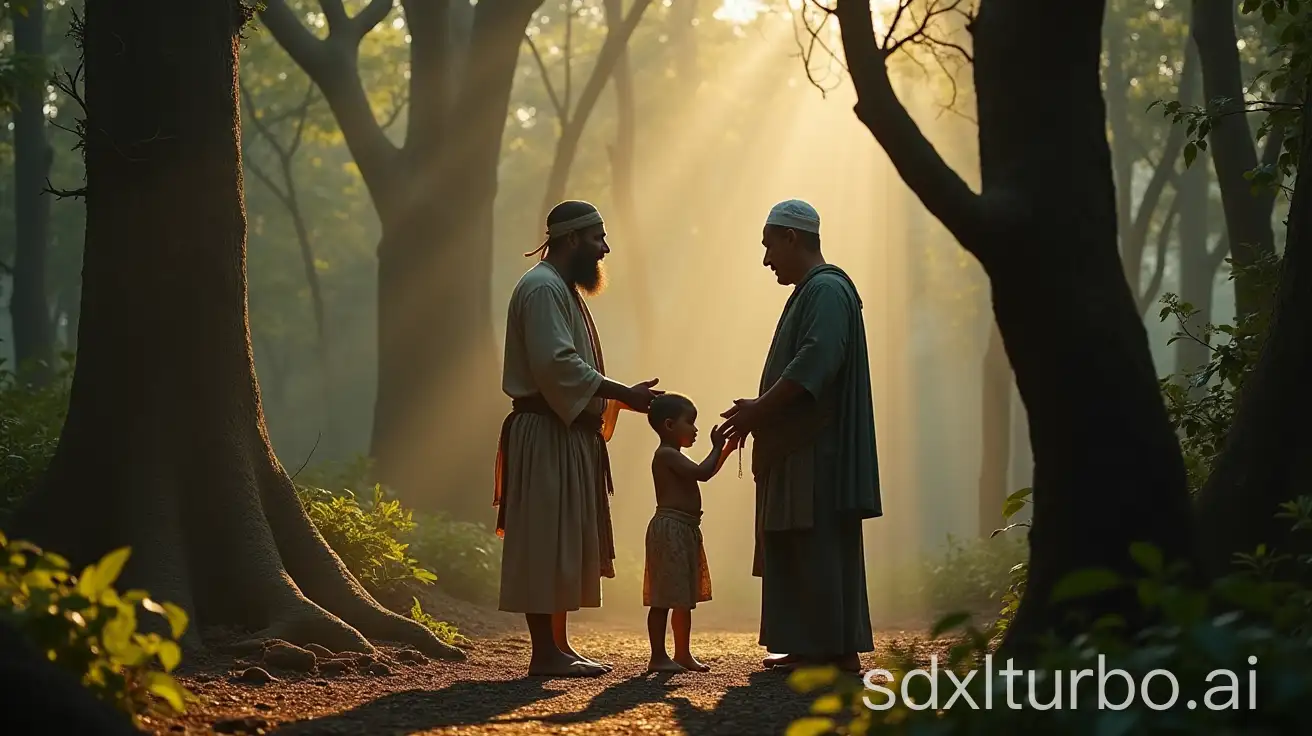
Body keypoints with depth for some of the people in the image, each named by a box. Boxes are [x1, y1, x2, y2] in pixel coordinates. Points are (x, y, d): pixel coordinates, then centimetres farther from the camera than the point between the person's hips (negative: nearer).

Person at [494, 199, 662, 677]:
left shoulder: (561, 289, 21)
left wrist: (620, 398, 13)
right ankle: (545, 653, -8)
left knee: (563, 548, 11)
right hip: (545, 436, -11)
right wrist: (623, 395, -22)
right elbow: (557, 364, -23)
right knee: (545, 546, -9)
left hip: (567, 436, 11)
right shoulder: (542, 288, -12)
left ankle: (558, 647, 16)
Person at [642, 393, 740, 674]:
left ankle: (683, 654, 20)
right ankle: (658, 656, -7)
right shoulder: (666, 455, -13)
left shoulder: (673, 457, 19)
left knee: (684, 598, 14)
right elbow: (702, 473, -23)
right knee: (664, 598, -8)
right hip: (670, 527, -11)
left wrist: (726, 449, 22)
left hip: (685, 530, 11)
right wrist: (717, 448, -11)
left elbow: (705, 474, 29)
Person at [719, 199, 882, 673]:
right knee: (796, 552, 10)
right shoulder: (813, 290, 20)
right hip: (801, 448, 10)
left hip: (820, 452, -10)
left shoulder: (827, 290, -13)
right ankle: (808, 648, 13)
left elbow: (815, 362, -24)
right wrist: (761, 408, 11)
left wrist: (761, 408, -19)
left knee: (820, 550, -8)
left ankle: (837, 651, -5)